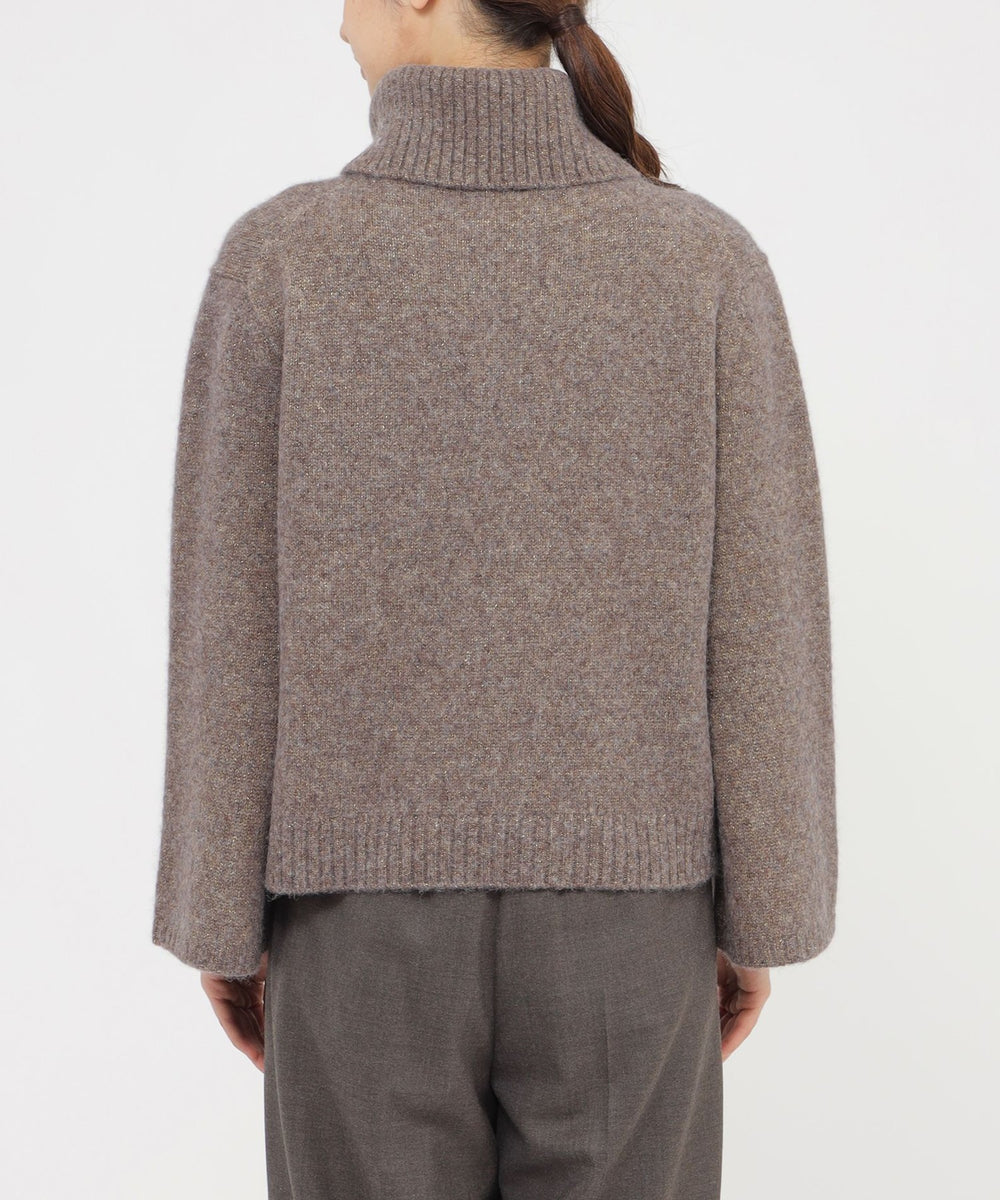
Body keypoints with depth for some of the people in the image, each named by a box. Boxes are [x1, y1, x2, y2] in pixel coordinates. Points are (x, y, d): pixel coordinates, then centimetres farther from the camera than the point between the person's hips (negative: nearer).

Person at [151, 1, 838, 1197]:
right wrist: (758, 915, 5)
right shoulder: (710, 256, -7)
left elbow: (231, 627, -8)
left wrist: (217, 921, 4)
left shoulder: (279, 255, -9)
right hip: (612, 910, 1)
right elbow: (760, 622, -7)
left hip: (372, 911, 0)